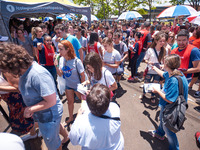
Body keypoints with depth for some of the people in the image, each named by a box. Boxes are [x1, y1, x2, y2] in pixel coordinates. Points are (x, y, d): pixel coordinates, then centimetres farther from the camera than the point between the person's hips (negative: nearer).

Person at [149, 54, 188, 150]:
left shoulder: (174, 81, -38)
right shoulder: (171, 73, -9)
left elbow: (169, 100, -34)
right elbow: (163, 74, 17)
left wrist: (158, 91, -21)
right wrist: (155, 68, 33)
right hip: (165, 106, 10)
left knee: (168, 129, 12)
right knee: (162, 119, 32)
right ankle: (159, 133, 60)